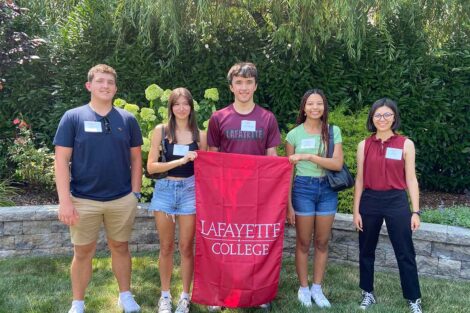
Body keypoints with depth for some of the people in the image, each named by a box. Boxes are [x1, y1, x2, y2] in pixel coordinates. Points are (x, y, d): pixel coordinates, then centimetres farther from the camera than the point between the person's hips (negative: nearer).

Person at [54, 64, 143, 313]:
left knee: (120, 248, 15)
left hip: (122, 199, 2)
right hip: (84, 200, -1)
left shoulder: (127, 120, 3)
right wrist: (65, 200, -11)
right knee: (83, 252, 10)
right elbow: (61, 160, -5)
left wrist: (135, 192, 2)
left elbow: (135, 158, 8)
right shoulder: (73, 117, -3)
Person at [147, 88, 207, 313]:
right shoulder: (161, 130, -1)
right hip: (165, 190, 0)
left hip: (189, 191, 0)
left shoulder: (199, 134, 4)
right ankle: (165, 295, 26)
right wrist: (180, 161, -16)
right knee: (166, 246, 10)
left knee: (186, 247, 6)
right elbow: (151, 167, -7)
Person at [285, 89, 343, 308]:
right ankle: (303, 288, 22)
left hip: (327, 189, 2)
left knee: (322, 242, 10)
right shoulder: (294, 134, -2)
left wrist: (309, 156, -21)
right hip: (303, 188, -2)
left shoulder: (333, 131, 1)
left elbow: (338, 164, -9)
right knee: (303, 242, 7)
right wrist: (288, 204, -4)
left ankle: (317, 288, 25)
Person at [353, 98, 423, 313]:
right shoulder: (364, 145, 3)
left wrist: (415, 211, -3)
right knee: (366, 251, 12)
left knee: (405, 253, 5)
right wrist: (356, 210, 2)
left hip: (396, 202, -2)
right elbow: (360, 180, 5)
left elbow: (411, 179, 1)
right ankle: (368, 293, 29)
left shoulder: (406, 144, -1)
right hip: (369, 201, 2)